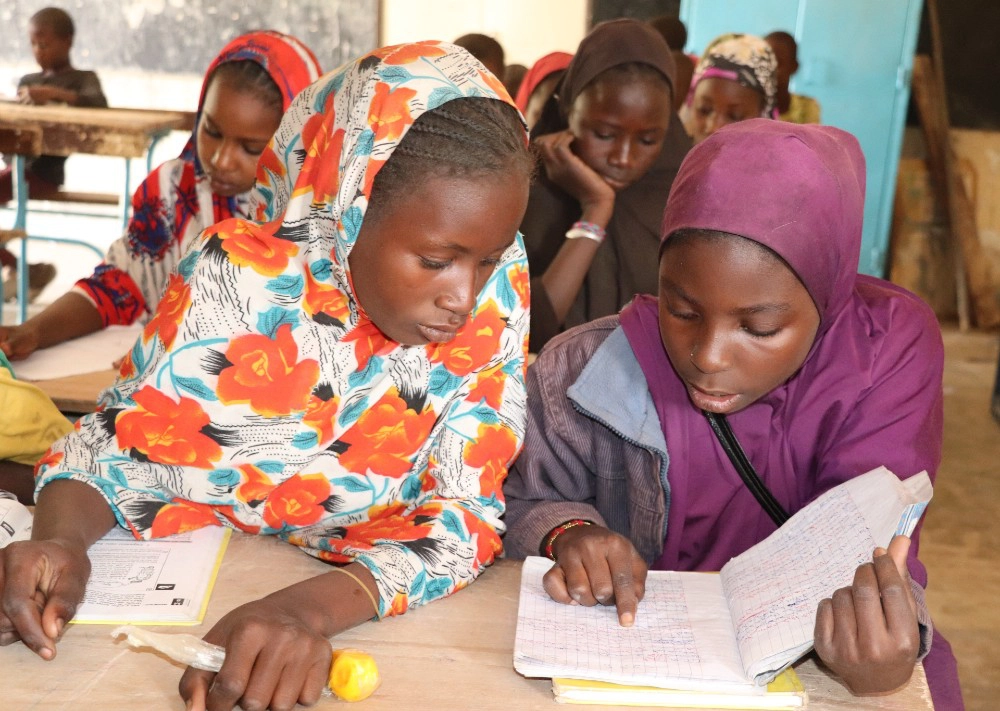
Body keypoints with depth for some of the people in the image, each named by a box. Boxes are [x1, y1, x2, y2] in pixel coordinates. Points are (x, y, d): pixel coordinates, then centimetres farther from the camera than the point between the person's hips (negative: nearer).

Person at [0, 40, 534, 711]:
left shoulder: (494, 285, -13)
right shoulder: (242, 276, -16)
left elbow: (468, 511, -15)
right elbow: (115, 449, -4)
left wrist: (311, 607, -31)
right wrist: (60, 541, -26)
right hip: (191, 600, 1)